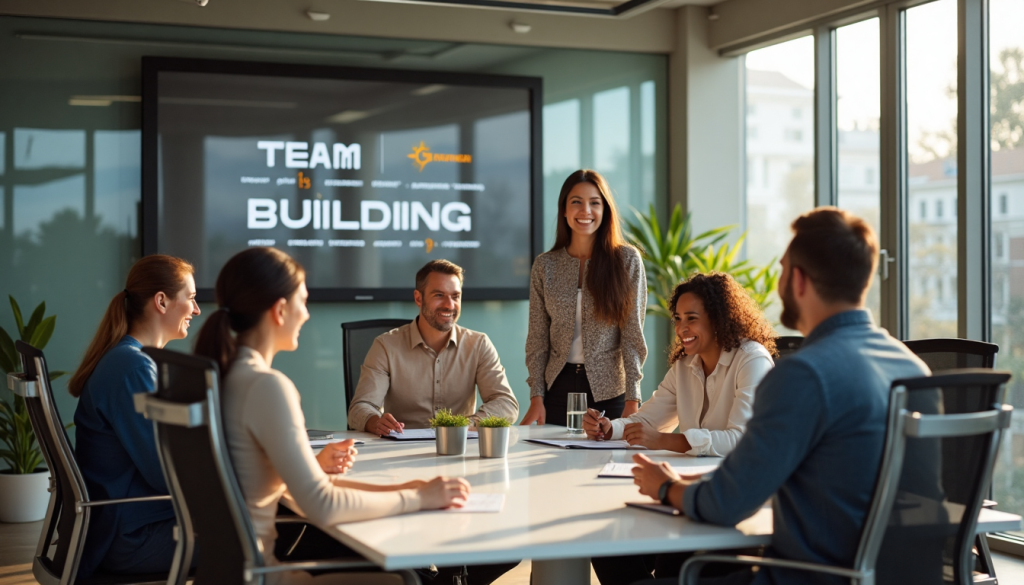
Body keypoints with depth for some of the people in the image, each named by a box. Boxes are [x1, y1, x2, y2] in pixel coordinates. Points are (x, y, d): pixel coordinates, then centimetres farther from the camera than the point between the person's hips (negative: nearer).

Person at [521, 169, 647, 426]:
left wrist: (632, 399, -11)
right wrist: (536, 396, -3)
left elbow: (632, 334, -5)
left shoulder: (627, 260, -2)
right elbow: (537, 337, 4)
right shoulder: (545, 265, 4)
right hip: (559, 388, 2)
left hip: (609, 389, -2)